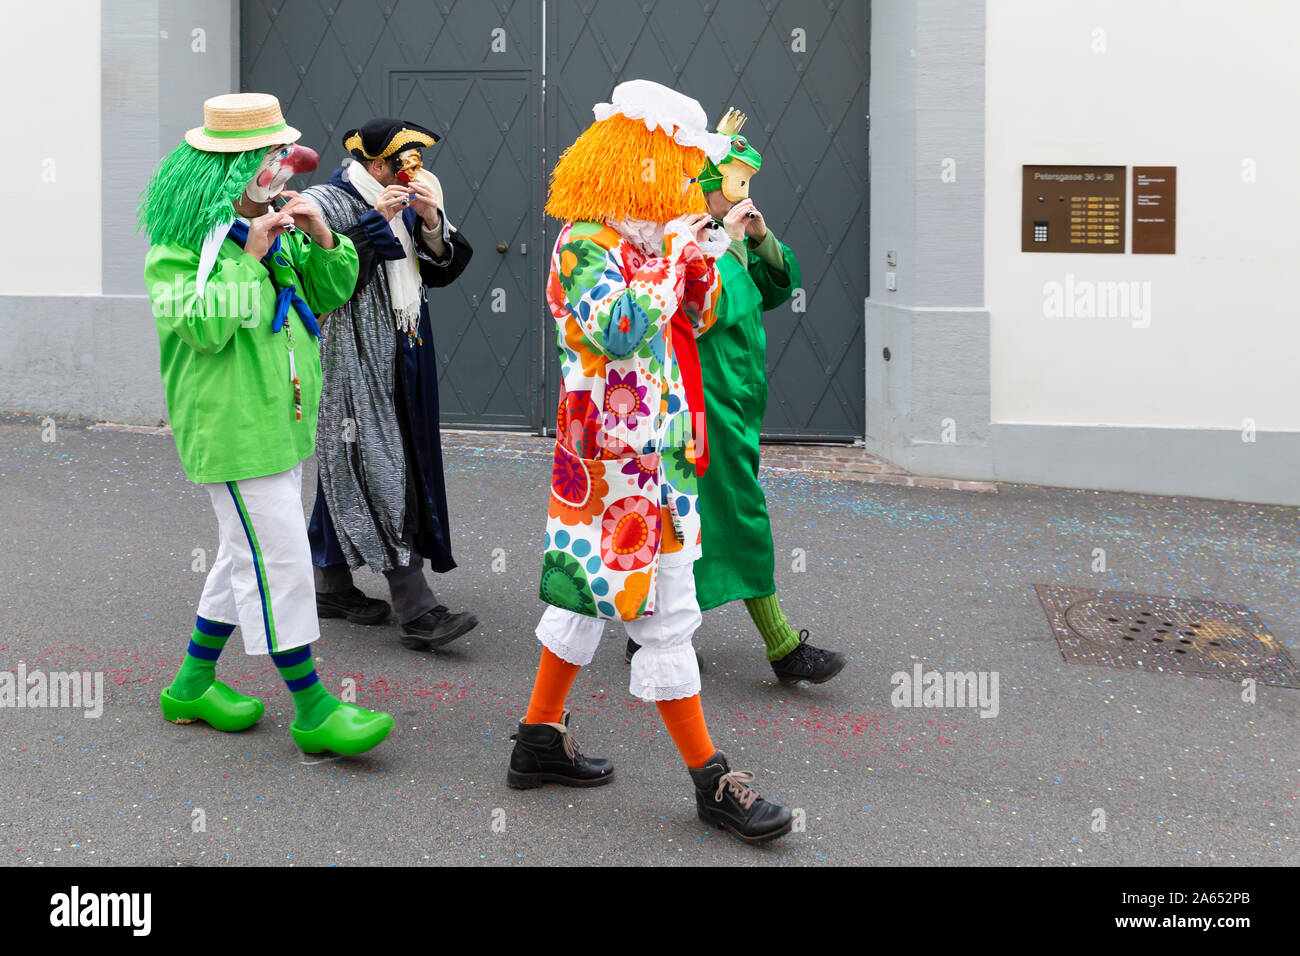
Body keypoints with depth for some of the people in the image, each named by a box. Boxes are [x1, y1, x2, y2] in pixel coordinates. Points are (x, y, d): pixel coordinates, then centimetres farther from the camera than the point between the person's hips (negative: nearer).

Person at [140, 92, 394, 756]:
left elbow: (329, 297, 14)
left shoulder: (268, 224, 13)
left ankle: (194, 684, 28)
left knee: (248, 554, 16)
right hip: (231, 425, -9)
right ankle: (311, 709, 0)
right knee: (277, 558, -7)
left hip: (278, 419, 9)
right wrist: (248, 258, -25)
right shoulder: (180, 239, -12)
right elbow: (202, 327, -21)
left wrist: (321, 241, -4)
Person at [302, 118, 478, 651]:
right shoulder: (327, 203, -8)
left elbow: (444, 270, 11)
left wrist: (431, 223, -7)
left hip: (400, 363, 8)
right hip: (352, 362, -8)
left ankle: (332, 586, 25)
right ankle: (417, 611, -18)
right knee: (379, 472, -13)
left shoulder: (408, 207, 15)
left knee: (351, 469, 15)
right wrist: (375, 223, -21)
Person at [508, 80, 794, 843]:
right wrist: (665, 256, -20)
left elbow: (701, 318, 20)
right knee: (665, 616, -5)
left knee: (590, 594, 17)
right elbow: (617, 328, -30)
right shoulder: (585, 244, -15)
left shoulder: (646, 239, 13)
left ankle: (541, 739, 29)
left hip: (653, 455, 10)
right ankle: (711, 779, 2)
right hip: (621, 463, -10)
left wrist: (700, 257, 3)